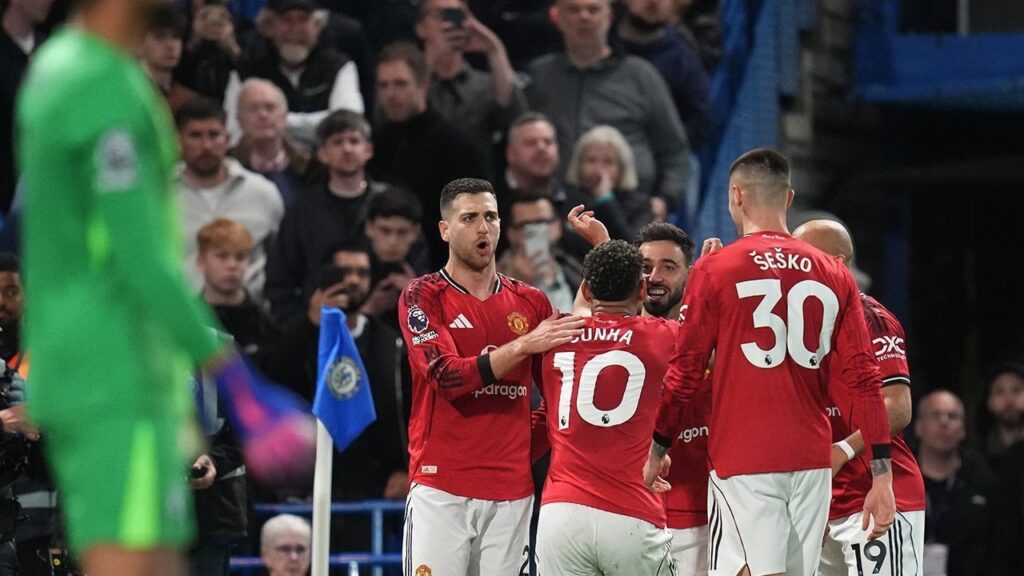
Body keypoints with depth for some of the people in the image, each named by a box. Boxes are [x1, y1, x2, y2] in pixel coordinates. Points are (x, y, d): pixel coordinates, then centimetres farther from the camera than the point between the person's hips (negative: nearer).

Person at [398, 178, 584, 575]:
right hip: (441, 484, -4)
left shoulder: (530, 302, 13)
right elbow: (447, 377, -14)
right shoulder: (423, 297, 0)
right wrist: (523, 346, -19)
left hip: (512, 492, 4)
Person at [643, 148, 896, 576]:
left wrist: (658, 449, 10)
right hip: (812, 461, 4)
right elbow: (866, 380, 3)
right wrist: (882, 474, 4)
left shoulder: (714, 270, -3)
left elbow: (685, 375, -2)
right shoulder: (834, 275, 8)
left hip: (743, 460, -4)